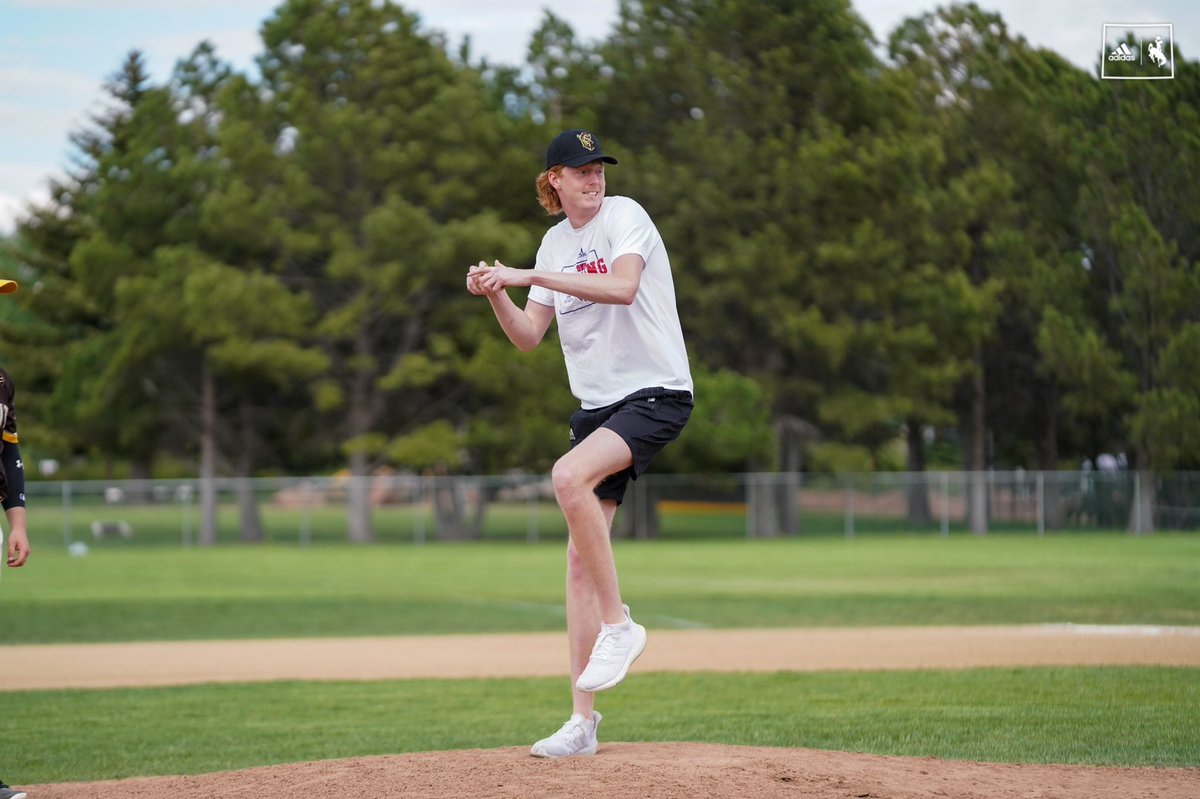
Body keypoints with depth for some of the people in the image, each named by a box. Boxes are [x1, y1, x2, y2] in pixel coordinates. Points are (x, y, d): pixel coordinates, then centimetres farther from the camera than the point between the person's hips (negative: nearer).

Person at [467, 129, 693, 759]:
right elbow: (529, 337, 12)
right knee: (582, 556, 2)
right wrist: (495, 296, -7)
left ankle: (618, 623, -19)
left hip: (656, 393, -7)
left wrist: (528, 275, -24)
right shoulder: (555, 241, 13)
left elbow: (621, 287, -26)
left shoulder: (624, 215, -7)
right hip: (598, 403, 7)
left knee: (569, 477, -33)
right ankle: (583, 720, 4)